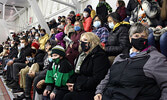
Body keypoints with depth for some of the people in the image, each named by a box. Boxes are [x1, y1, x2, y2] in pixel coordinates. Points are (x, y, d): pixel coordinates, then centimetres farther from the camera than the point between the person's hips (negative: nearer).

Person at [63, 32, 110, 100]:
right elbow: (76, 73, 22)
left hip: (92, 92, -7)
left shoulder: (99, 56, -9)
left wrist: (77, 86, -16)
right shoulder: (82, 55, 17)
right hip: (80, 89, 7)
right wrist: (70, 83, 0)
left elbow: (97, 79, -18)